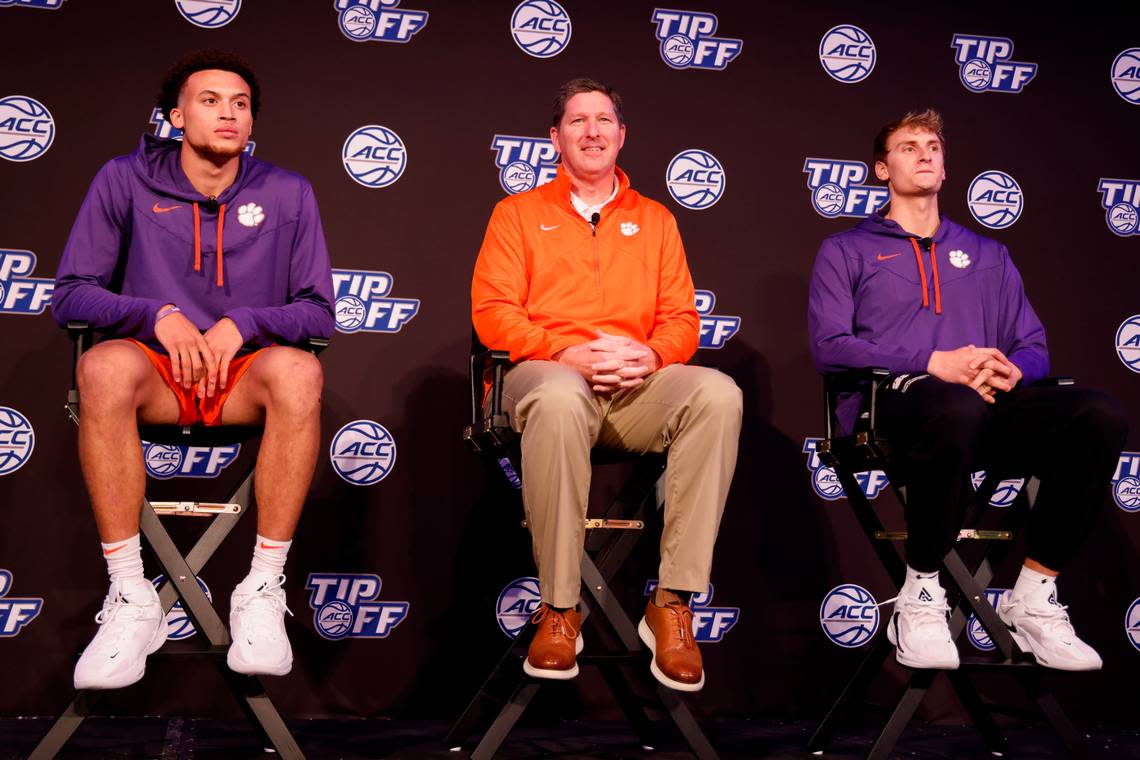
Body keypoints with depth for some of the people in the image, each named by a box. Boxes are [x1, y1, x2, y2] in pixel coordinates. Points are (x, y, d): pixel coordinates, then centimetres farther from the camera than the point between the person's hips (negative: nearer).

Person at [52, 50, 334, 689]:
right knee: (104, 366, -36)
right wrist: (157, 316, -14)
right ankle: (131, 600, -32)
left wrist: (242, 325, -13)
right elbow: (71, 295, 2)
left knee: (298, 371, -35)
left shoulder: (288, 194, 7)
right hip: (157, 374, 0)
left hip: (245, 375, 0)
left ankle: (264, 590, -31)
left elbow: (320, 311, 4)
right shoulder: (125, 181, 5)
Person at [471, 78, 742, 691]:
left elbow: (681, 317, 15)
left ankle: (672, 604, -27)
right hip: (549, 373, -2)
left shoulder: (655, 220, 24)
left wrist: (651, 353, -9)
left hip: (638, 386, 3)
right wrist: (566, 353, -12)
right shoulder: (519, 213, 17)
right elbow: (492, 312, 5)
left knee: (717, 393, -30)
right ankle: (558, 609, -30)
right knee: (559, 398, -41)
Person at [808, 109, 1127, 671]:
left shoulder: (987, 255, 30)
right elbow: (829, 347, 2)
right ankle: (921, 596, -22)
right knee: (958, 408, -42)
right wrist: (935, 363, -11)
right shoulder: (845, 251, 18)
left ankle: (1035, 597, -16)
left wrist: (1010, 370, -5)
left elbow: (1033, 346, 22)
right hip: (896, 396, -4)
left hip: (991, 402, 4)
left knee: (1100, 415, -27)